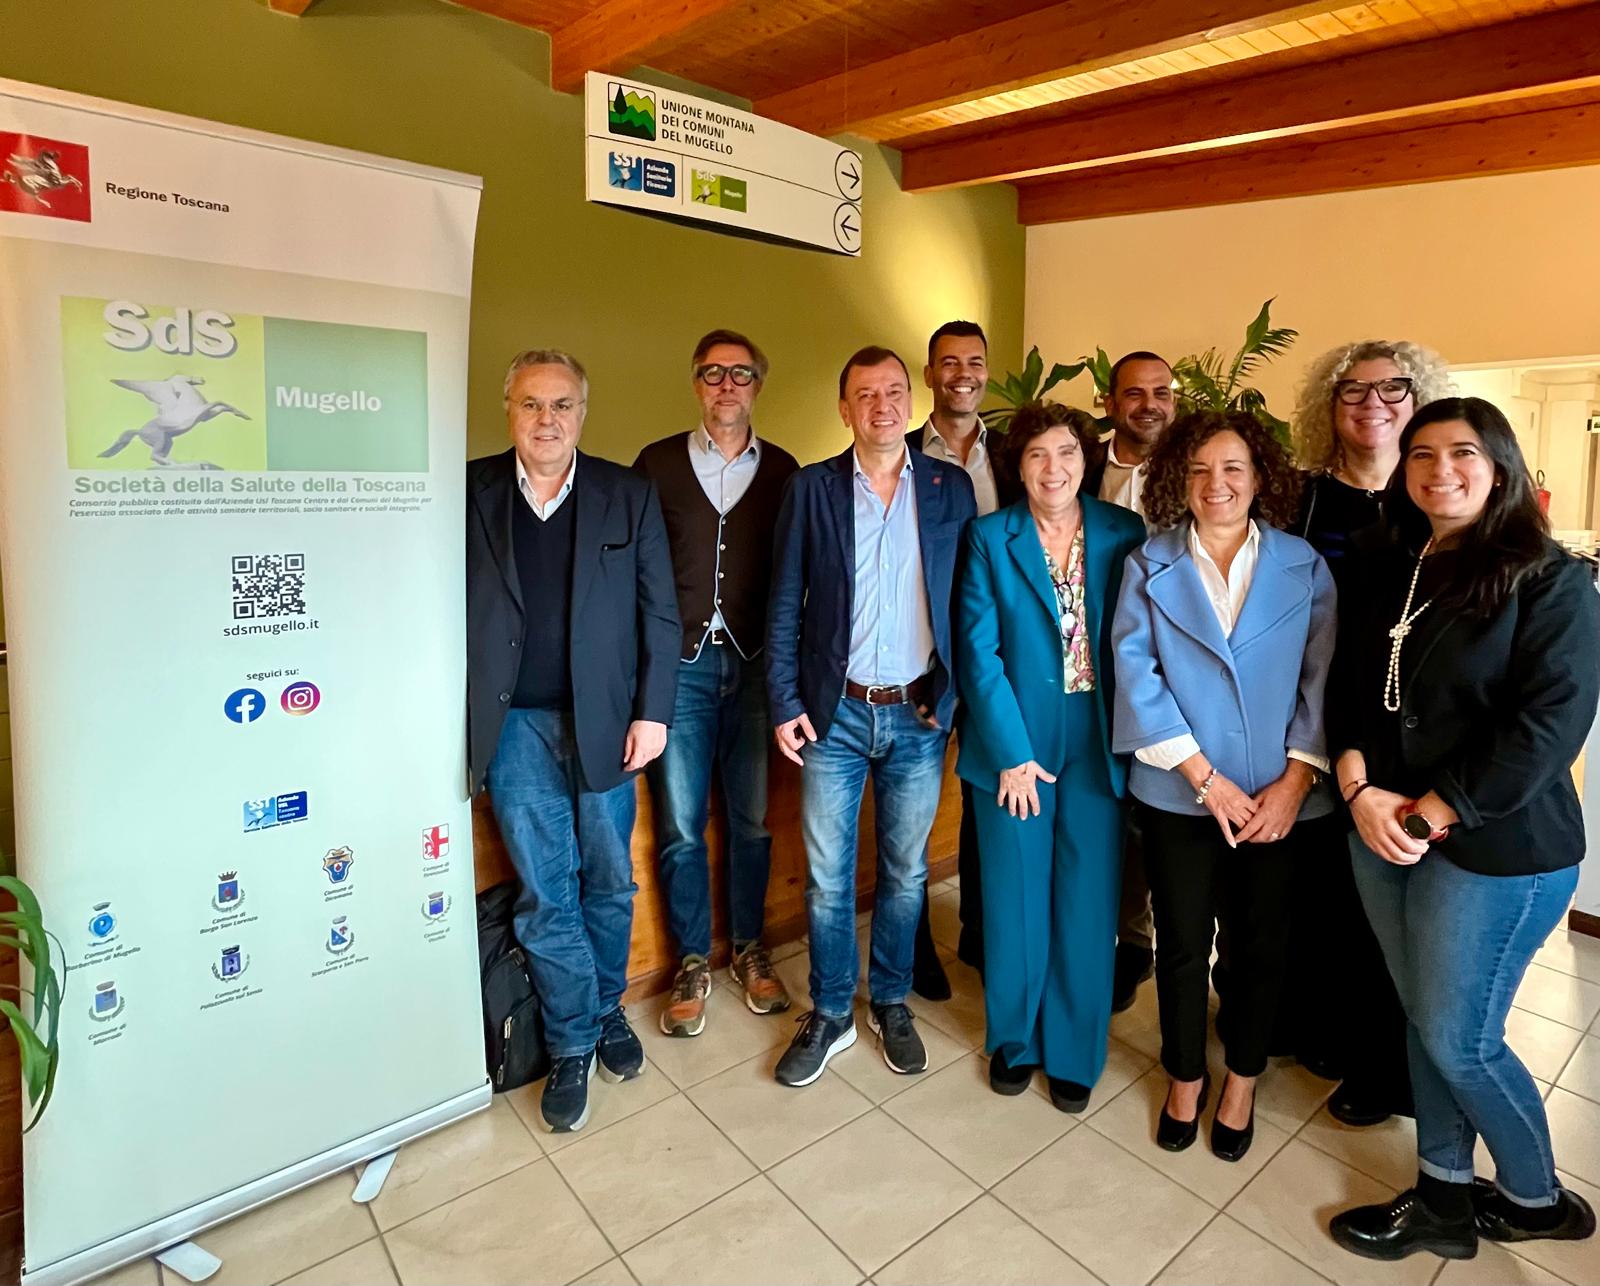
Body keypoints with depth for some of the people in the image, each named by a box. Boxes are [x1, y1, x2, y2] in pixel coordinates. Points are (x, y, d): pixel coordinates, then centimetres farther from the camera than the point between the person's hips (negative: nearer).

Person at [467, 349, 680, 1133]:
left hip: (604, 721, 1)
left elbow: (659, 614, 0)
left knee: (609, 883, 13)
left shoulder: (628, 495, 1)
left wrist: (651, 712, -5)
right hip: (514, 726, 0)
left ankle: (607, 1010, 37)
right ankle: (572, 1045, 26)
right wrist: (457, 722, -5)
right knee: (544, 894, 7)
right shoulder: (469, 492, 1)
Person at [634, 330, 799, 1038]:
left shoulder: (782, 470, 7)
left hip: (755, 662, 1)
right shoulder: (657, 463, 4)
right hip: (680, 662, -1)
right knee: (680, 826, 6)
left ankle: (748, 947, 31)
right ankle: (692, 961, 25)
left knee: (752, 817, 11)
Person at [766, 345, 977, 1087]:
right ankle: (830, 1015, 30)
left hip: (918, 716, 1)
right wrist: (784, 704, -5)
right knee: (826, 877, 9)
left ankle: (891, 1005, 36)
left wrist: (953, 698, -3)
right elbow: (784, 605, 0)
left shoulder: (951, 488, 2)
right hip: (834, 714, 0)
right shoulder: (811, 489, 0)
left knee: (905, 872, 14)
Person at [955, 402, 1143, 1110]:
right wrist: (1011, 752, -11)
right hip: (1014, 742, -1)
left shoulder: (1124, 534, 3)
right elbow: (979, 651, -7)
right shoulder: (989, 538, -2)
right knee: (1014, 900, 10)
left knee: (1087, 903, 8)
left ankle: (1074, 1051, 30)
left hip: (1098, 745, 1)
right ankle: (1014, 1040, 33)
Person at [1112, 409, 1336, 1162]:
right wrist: (1207, 779, -14)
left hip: (1277, 797, 1)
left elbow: (1322, 681, -2)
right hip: (1179, 793, -1)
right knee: (1182, 942, 12)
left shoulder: (1305, 567, 1)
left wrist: (1293, 783, -12)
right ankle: (1185, 1076, 35)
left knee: (1259, 943, 15)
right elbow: (1136, 676, -9)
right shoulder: (1149, 566, -2)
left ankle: (1242, 1080, 38)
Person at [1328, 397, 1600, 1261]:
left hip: (1493, 846, -5)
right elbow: (1347, 684, 6)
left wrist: (1430, 816, -18)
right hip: (1379, 833, 5)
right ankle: (1444, 1199, 33)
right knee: (1422, 1022, 15)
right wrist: (1359, 788, -9)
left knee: (1458, 1040, 4)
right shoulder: (1386, 572, 8)